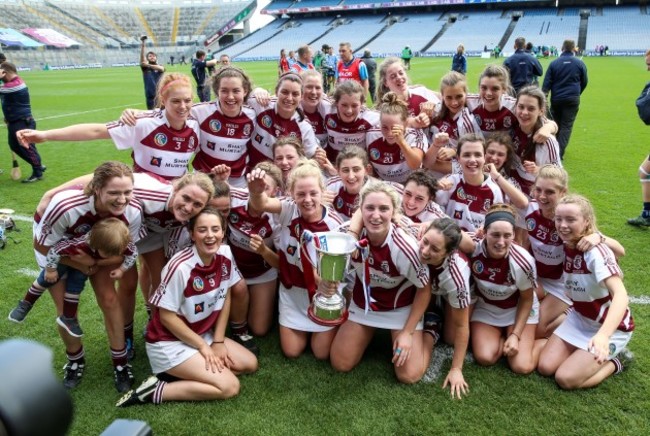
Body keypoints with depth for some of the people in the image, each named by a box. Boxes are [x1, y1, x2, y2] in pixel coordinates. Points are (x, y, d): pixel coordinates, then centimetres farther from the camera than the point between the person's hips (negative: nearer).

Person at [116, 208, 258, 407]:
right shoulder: (180, 267, -27)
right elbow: (167, 316, -19)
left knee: (250, 364, 3)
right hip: (169, 342, -7)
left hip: (203, 335, 8)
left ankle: (185, 374, 4)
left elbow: (225, 298, 3)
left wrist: (218, 341, -2)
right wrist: (203, 347, -14)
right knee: (229, 386, -17)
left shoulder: (225, 254, -9)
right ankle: (155, 391, -8)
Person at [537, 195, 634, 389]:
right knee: (545, 367, -4)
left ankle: (616, 360, 10)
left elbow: (620, 294, -42)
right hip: (579, 319, 6)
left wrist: (603, 335, -57)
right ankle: (585, 351, 18)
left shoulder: (596, 251, -29)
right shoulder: (567, 246, -7)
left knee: (565, 379, -13)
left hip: (611, 326, -6)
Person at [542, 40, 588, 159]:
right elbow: (584, 82, 12)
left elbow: (546, 83, -4)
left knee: (556, 125, 15)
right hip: (572, 100, -1)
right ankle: (560, 152, -9)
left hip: (556, 99, 1)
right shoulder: (579, 63, 2)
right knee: (566, 126, 0)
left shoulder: (554, 63, 1)